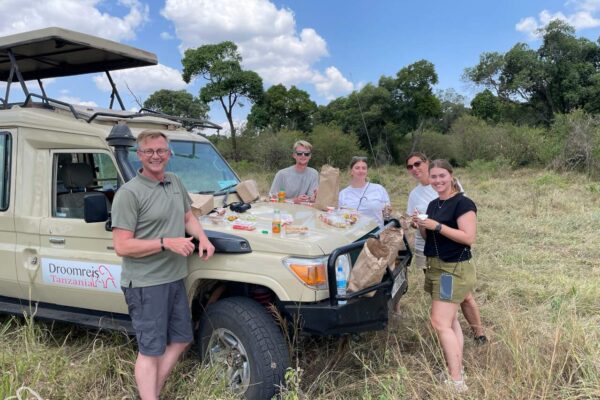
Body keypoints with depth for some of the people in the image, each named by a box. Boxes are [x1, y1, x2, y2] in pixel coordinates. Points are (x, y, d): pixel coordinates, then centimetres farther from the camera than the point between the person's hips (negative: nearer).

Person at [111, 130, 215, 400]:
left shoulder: (175, 182, 7)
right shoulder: (129, 193, -15)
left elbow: (188, 217, 20)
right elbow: (121, 247, -18)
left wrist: (203, 238, 1)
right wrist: (166, 243, -24)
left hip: (175, 278, 8)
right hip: (145, 284, -8)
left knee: (181, 339, 17)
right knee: (151, 350, 2)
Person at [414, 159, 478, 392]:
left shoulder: (463, 203, -13)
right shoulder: (433, 204, 13)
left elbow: (469, 237, -21)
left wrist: (436, 226, -23)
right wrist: (421, 226, -2)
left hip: (454, 270, -9)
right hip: (436, 268, 9)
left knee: (440, 323, -12)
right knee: (451, 322, 13)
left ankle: (457, 382, -7)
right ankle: (458, 370, 22)